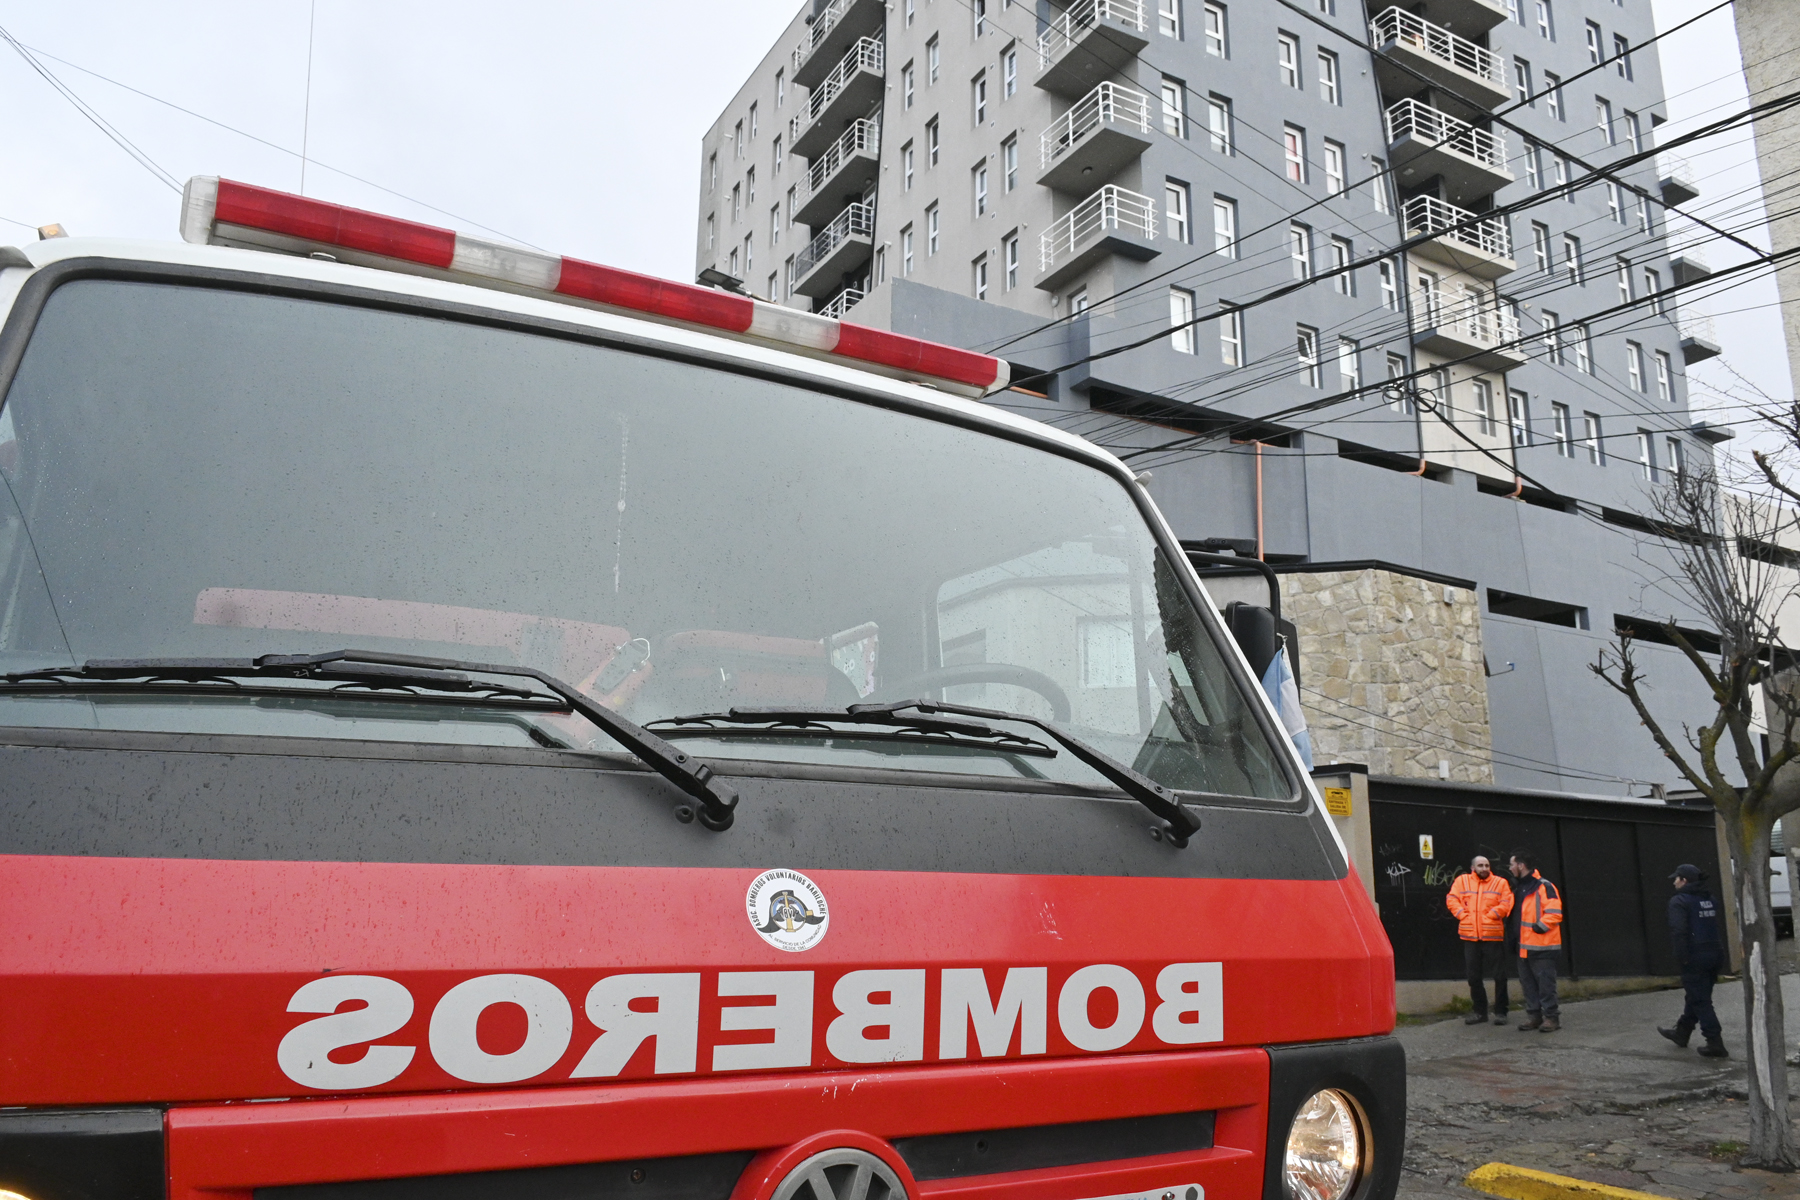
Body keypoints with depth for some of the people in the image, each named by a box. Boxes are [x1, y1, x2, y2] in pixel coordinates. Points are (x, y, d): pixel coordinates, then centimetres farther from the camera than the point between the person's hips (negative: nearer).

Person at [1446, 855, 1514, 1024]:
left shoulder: (1500, 883, 2)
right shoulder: (1462, 881, 6)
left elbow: (1506, 904, -6)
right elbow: (1451, 900, 2)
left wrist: (1490, 915, -12)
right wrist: (1463, 914, -9)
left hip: (1493, 936, -2)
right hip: (1470, 936, 2)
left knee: (1499, 975, 1)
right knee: (1473, 976, 10)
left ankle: (1500, 1012, 12)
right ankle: (1480, 1011, 22)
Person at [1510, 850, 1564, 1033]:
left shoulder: (1544, 887, -13)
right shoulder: (1521, 888, 17)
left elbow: (1555, 913, -19)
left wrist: (1541, 926, -21)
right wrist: (1515, 937, 21)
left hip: (1542, 947, -9)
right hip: (1524, 946, 9)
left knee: (1545, 983, -4)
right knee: (1528, 983, 12)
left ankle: (1551, 1017, 4)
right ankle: (1534, 1016, 19)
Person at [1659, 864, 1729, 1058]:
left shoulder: (1679, 901, -12)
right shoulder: (1708, 899, 13)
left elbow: (1678, 931, -21)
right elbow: (1716, 928, 16)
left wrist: (1682, 958, -17)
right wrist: (1719, 953, 19)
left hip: (1695, 957, -9)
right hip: (1714, 953, 9)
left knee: (1700, 1000, -2)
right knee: (1697, 996, 19)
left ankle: (1715, 1044, -3)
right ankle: (1682, 1033, 32)